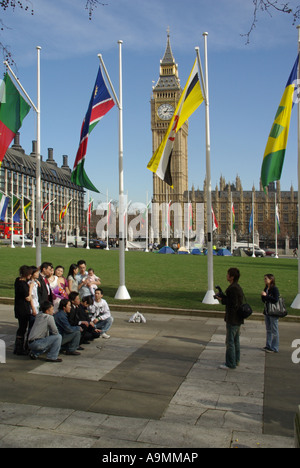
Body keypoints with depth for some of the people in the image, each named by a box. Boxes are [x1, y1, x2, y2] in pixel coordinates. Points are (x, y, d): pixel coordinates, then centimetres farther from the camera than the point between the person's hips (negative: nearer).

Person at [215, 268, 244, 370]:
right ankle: (236, 360, 28)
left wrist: (222, 299, -14)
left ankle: (230, 364, 4)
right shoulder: (238, 287, 11)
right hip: (238, 319, 10)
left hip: (232, 319, -10)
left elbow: (233, 304, -25)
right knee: (236, 340, 18)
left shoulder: (232, 288, -21)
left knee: (230, 341, -2)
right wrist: (223, 297, 8)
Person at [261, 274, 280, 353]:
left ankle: (274, 348, 6)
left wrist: (266, 295, -20)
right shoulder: (266, 289, 9)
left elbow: (275, 300, -23)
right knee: (268, 330, 16)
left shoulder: (275, 289, -14)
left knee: (274, 331, 0)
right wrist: (262, 296, -6)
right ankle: (268, 346, 25)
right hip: (267, 312, 8)